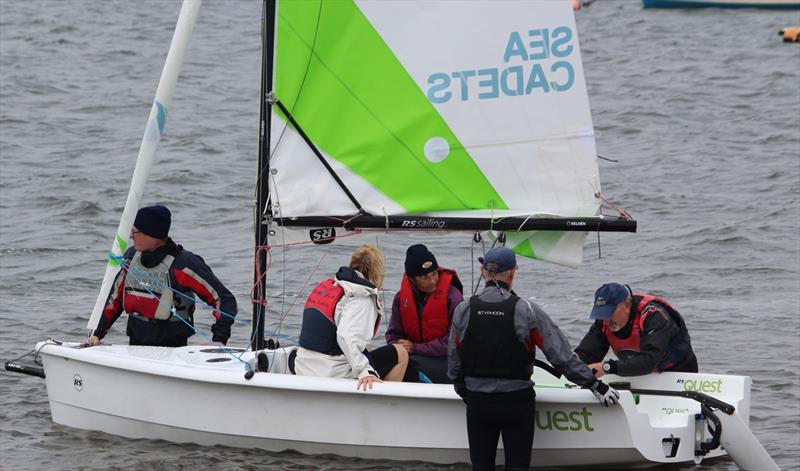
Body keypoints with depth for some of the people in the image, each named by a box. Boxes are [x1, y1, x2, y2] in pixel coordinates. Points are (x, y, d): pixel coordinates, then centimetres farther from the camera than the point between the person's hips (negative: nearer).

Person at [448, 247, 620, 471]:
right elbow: (562, 355, -8)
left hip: (478, 401, 2)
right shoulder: (526, 311, -10)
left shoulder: (463, 310, -4)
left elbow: (454, 360, 4)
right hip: (517, 400, -2)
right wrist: (594, 384, 0)